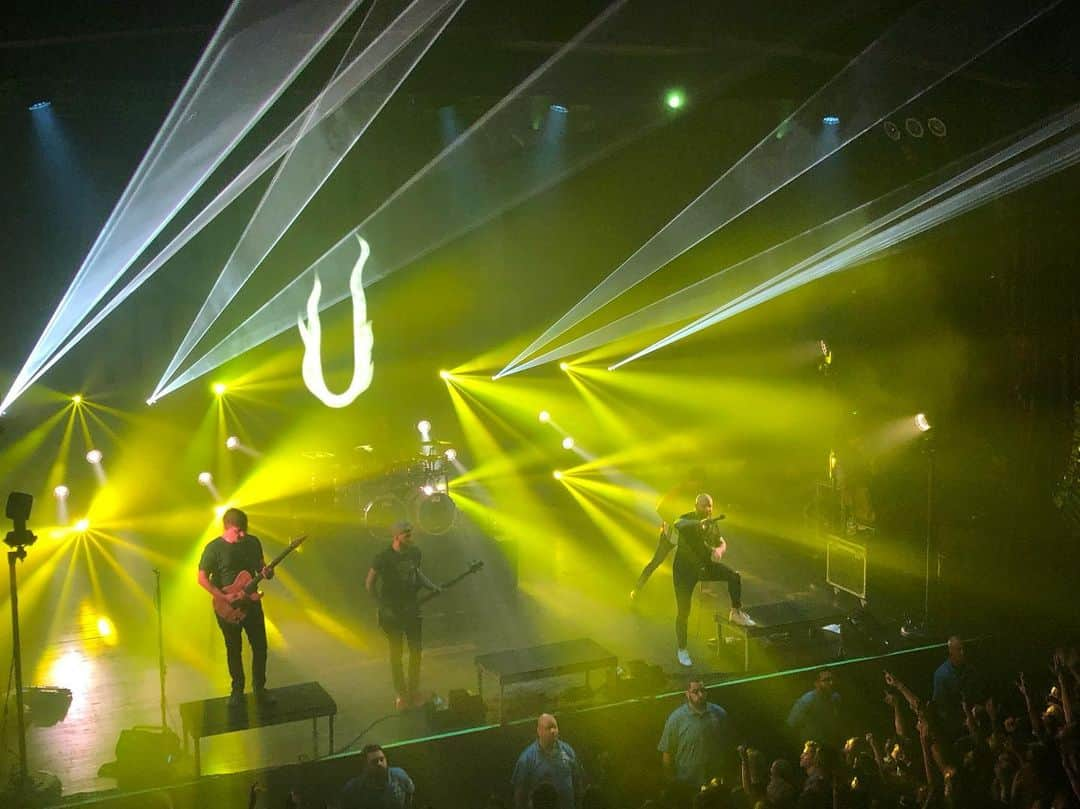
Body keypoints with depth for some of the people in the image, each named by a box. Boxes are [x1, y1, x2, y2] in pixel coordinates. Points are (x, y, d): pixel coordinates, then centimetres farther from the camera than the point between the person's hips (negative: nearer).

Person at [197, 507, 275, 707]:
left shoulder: (253, 542, -2)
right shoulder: (214, 548, -14)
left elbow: (260, 565, 12)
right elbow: (202, 579, -15)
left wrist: (266, 572, -12)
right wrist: (225, 598, -22)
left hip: (251, 603, 3)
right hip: (227, 608, -3)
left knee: (260, 647, 5)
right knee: (234, 649, 9)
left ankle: (260, 688, 21)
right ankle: (237, 690, 25)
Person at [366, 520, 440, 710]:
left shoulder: (414, 552, -2)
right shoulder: (383, 557, -18)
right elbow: (370, 584, -10)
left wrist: (432, 586, -1)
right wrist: (384, 606, -13)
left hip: (412, 609, 5)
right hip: (392, 612, -5)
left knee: (416, 651, 10)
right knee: (396, 653, 4)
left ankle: (414, 690, 26)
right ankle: (401, 694, 17)